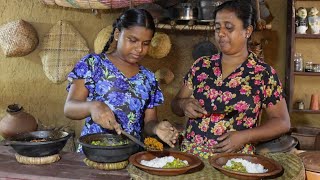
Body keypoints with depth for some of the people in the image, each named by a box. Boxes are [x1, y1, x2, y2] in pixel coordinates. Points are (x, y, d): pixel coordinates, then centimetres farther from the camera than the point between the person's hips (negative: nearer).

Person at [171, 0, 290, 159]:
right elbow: (175, 104, 15)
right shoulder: (201, 66, 7)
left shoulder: (264, 74, -2)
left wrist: (244, 137, -10)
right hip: (189, 156, 3)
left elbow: (282, 122, 3)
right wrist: (184, 104, -7)